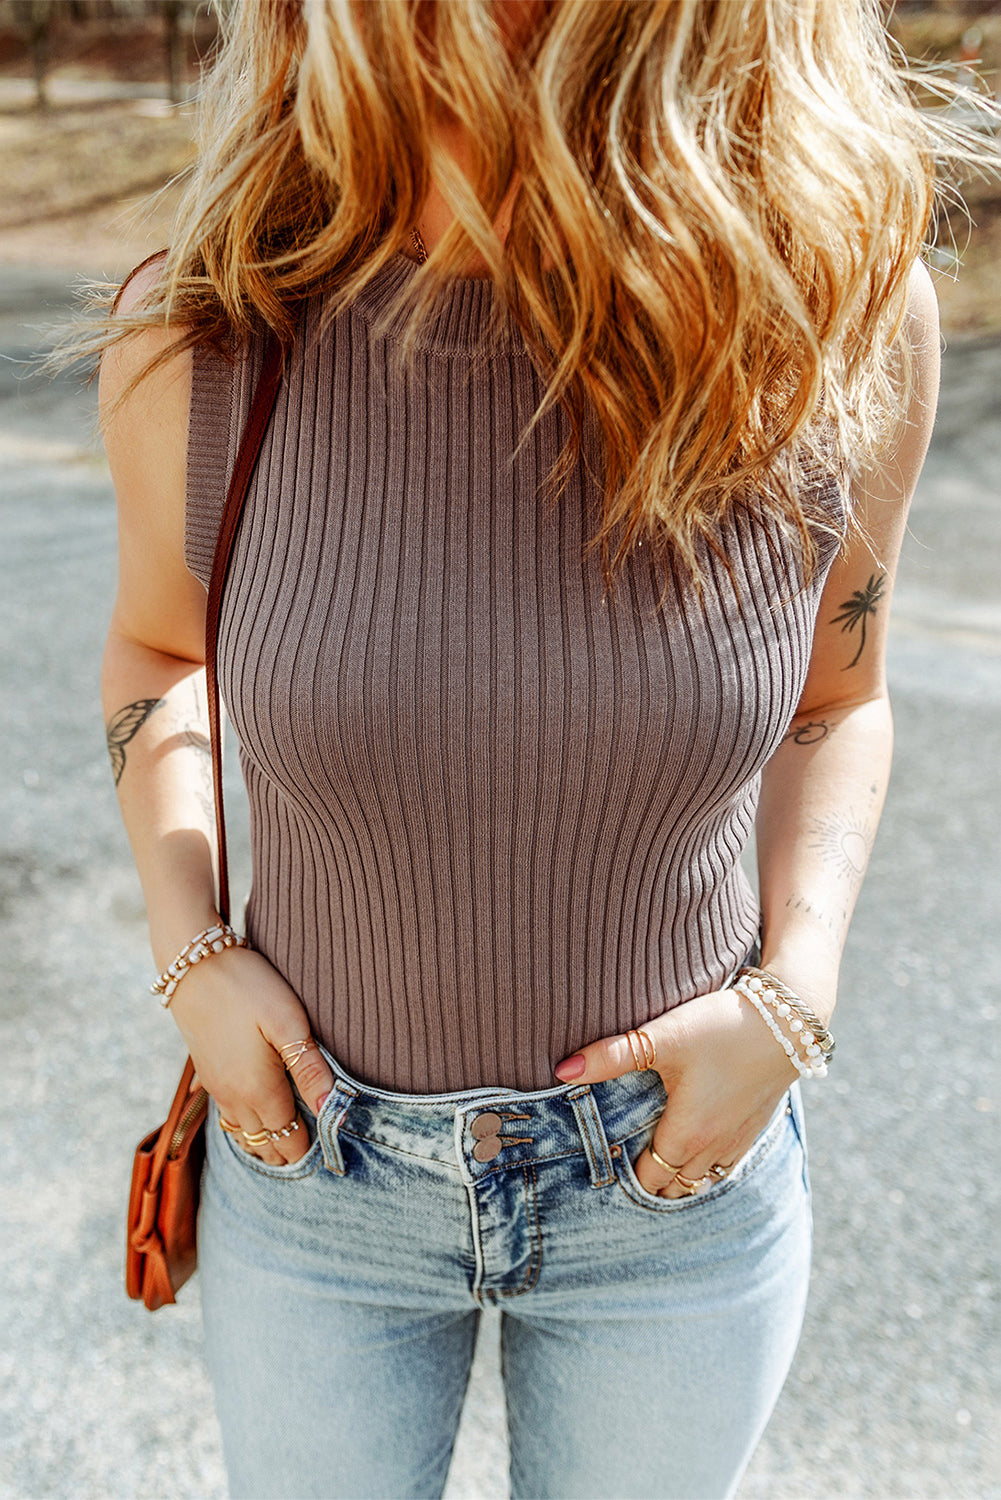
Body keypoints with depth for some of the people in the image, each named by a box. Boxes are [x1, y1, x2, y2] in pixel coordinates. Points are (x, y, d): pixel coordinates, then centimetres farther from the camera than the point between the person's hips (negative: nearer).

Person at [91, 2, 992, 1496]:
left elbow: (834, 697, -1)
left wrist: (796, 997, -14)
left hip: (679, 1163, 0)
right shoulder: (200, 342, -18)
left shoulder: (842, 311, -18)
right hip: (318, 1163, 1)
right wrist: (191, 954, -9)